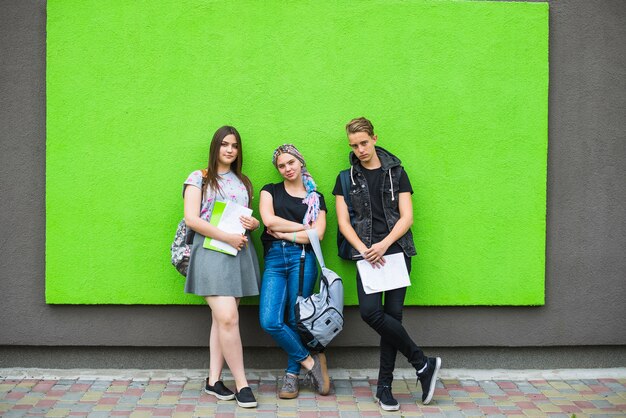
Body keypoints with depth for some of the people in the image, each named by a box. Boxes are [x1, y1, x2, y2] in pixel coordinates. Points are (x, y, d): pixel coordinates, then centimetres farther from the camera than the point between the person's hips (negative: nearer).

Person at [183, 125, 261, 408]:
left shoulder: (243, 182, 18)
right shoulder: (199, 178, 1)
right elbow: (191, 219, -8)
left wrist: (254, 223, -1)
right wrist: (227, 237, -15)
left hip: (239, 254, 5)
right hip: (211, 252, -5)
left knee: (222, 318, 5)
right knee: (228, 318, -14)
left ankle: (213, 380, 13)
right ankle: (242, 384, -5)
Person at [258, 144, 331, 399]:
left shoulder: (315, 198, 14)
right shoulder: (270, 191, 17)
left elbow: (317, 234, 0)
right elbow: (269, 220, -2)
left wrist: (282, 233, -1)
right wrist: (303, 227, 2)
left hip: (302, 257, -1)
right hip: (274, 259, 1)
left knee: (296, 320, -2)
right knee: (269, 322, -12)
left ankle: (292, 375, 13)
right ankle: (310, 361, 4)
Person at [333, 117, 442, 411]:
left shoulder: (396, 173, 10)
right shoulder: (347, 178, 11)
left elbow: (406, 216, 2)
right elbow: (343, 221, 5)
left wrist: (384, 244, -13)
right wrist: (363, 249, -11)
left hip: (397, 250, 0)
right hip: (367, 253, 0)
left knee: (392, 315, -3)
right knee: (370, 311, -19)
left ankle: (384, 386, 9)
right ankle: (423, 364, -5)